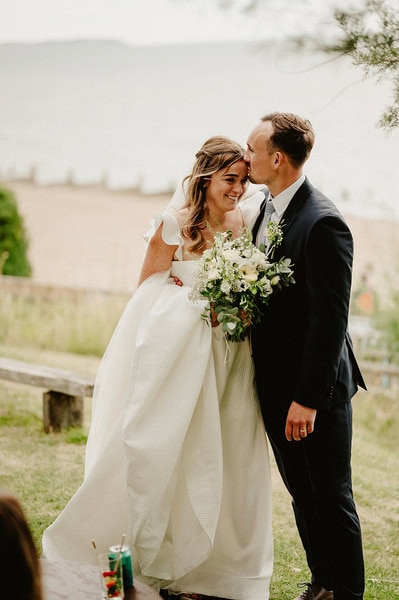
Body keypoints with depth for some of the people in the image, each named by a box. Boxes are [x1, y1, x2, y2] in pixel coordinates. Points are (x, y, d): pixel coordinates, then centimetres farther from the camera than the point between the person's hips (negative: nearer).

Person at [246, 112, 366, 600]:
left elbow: (330, 318, -22)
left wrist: (308, 398, -22)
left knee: (332, 495, 5)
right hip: (276, 383, 8)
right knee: (301, 491, 17)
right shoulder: (268, 211, 7)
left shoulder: (323, 222, -21)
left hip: (316, 387, -8)